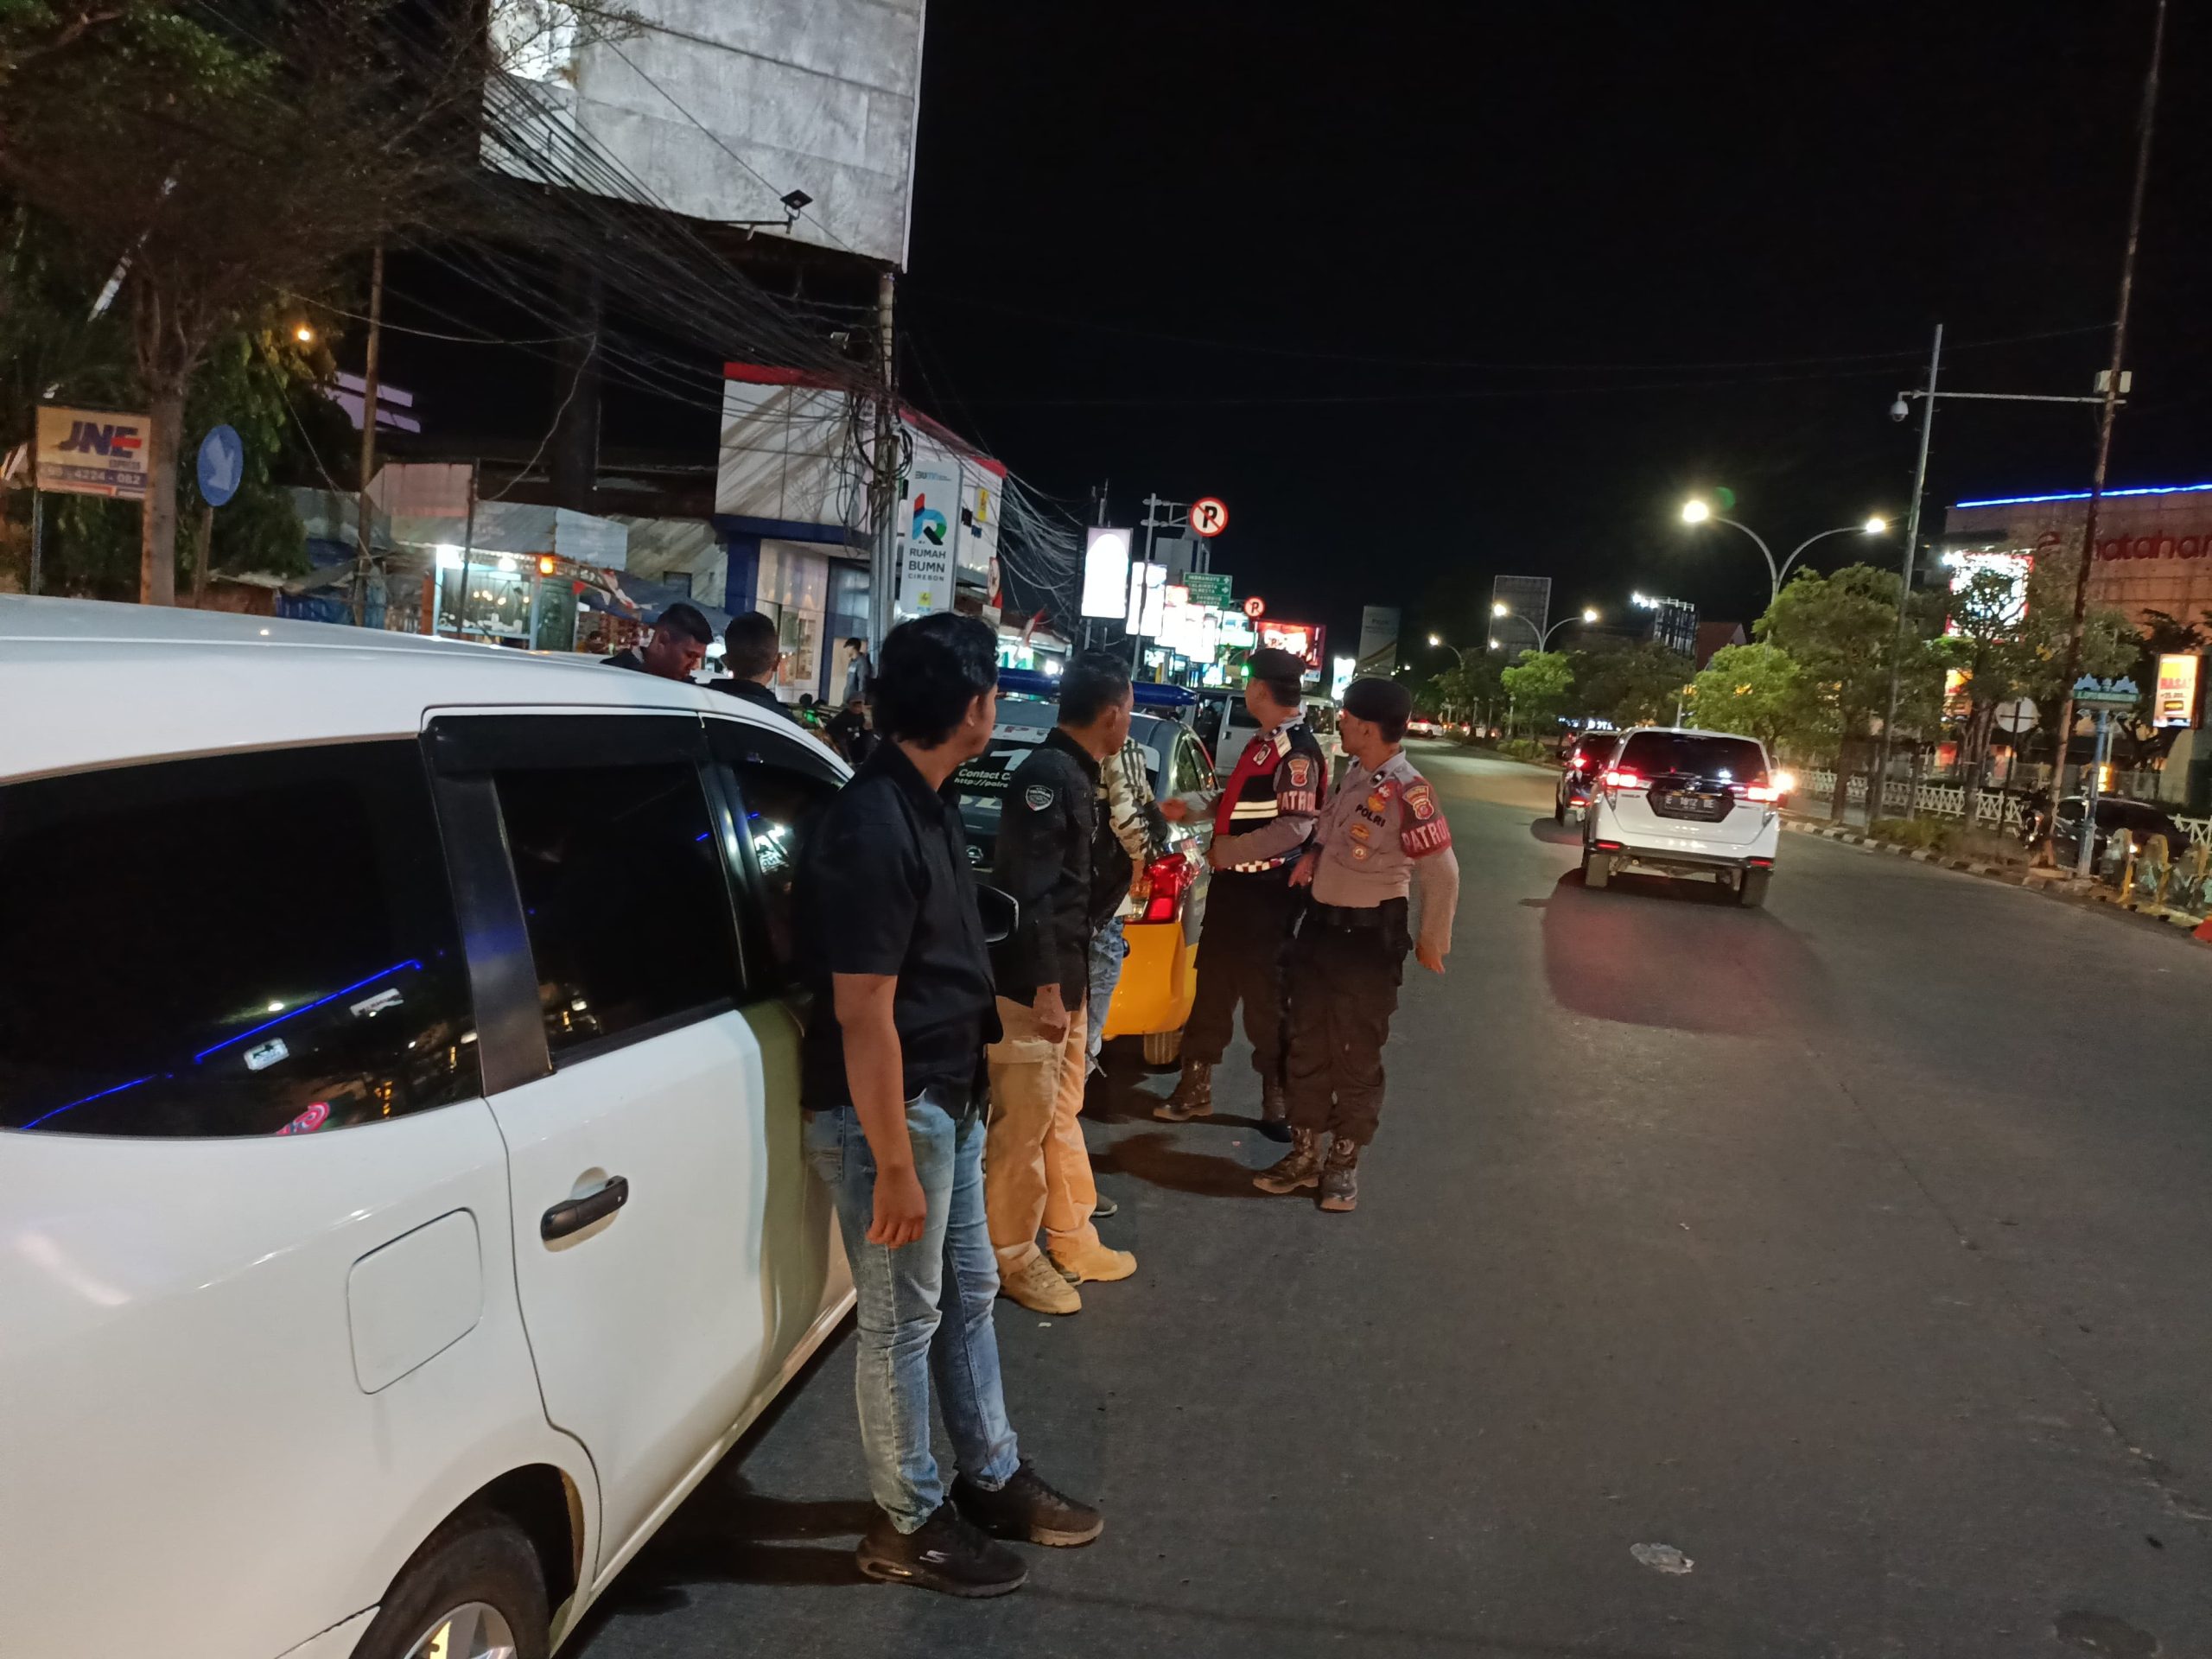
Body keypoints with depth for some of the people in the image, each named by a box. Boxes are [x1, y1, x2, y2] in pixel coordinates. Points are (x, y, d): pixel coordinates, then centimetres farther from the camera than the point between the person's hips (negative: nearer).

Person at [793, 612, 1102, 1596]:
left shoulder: (925, 806, 5)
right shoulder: (872, 828, -25)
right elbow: (863, 1016, -25)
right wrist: (893, 1166, -23)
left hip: (949, 1100, 10)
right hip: (888, 1112, -10)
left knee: (969, 1293, 21)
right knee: (904, 1320, 7)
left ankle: (991, 1481, 39)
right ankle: (910, 1525, 27)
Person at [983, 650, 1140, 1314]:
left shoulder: (1077, 775, 12)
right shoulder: (1046, 774, -19)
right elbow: (1030, 893, -24)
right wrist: (1045, 987, -24)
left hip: (1065, 977, 10)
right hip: (1031, 985, -10)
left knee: (1062, 1117, 20)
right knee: (1024, 1126, 2)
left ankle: (1073, 1243, 33)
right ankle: (1015, 1259, 16)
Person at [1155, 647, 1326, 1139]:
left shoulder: (1298, 752, -19)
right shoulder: (1265, 742, 12)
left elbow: (1294, 827, -27)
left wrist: (1225, 852, -20)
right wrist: (1191, 809, 19)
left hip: (1263, 893, -9)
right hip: (1233, 883, 9)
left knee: (1264, 997, 1)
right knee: (1212, 987, 16)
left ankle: (1280, 1104, 15)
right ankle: (1195, 1089, 28)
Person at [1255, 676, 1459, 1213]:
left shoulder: (1408, 792, -22)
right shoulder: (1355, 773, 4)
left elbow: (1442, 874, -19)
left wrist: (1431, 943, -9)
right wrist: (1315, 855, 4)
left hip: (1369, 937, -8)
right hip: (1319, 924, 8)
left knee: (1356, 1056, 6)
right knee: (1308, 1046, 15)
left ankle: (1344, 1163, 22)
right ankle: (1304, 1154, 27)